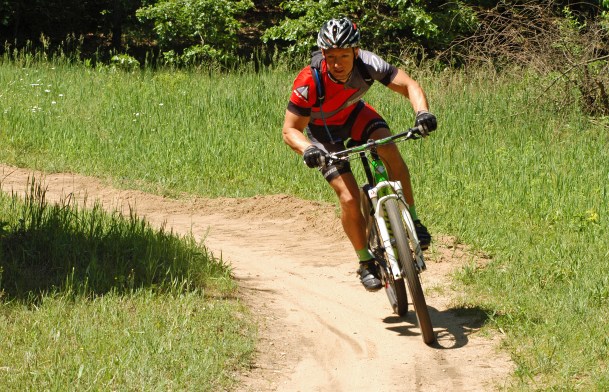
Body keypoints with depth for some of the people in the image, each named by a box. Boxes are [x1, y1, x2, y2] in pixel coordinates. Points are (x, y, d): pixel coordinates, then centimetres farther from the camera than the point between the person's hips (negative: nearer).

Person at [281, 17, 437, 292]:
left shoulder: (367, 64, -30)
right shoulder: (309, 82, -37)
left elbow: (408, 85, -28)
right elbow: (290, 129, -31)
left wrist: (422, 112, -48)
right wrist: (307, 149, -52)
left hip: (355, 115, 2)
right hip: (323, 130, -2)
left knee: (389, 149, -29)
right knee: (349, 198, -15)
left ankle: (412, 220, -12)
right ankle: (366, 263, 5)